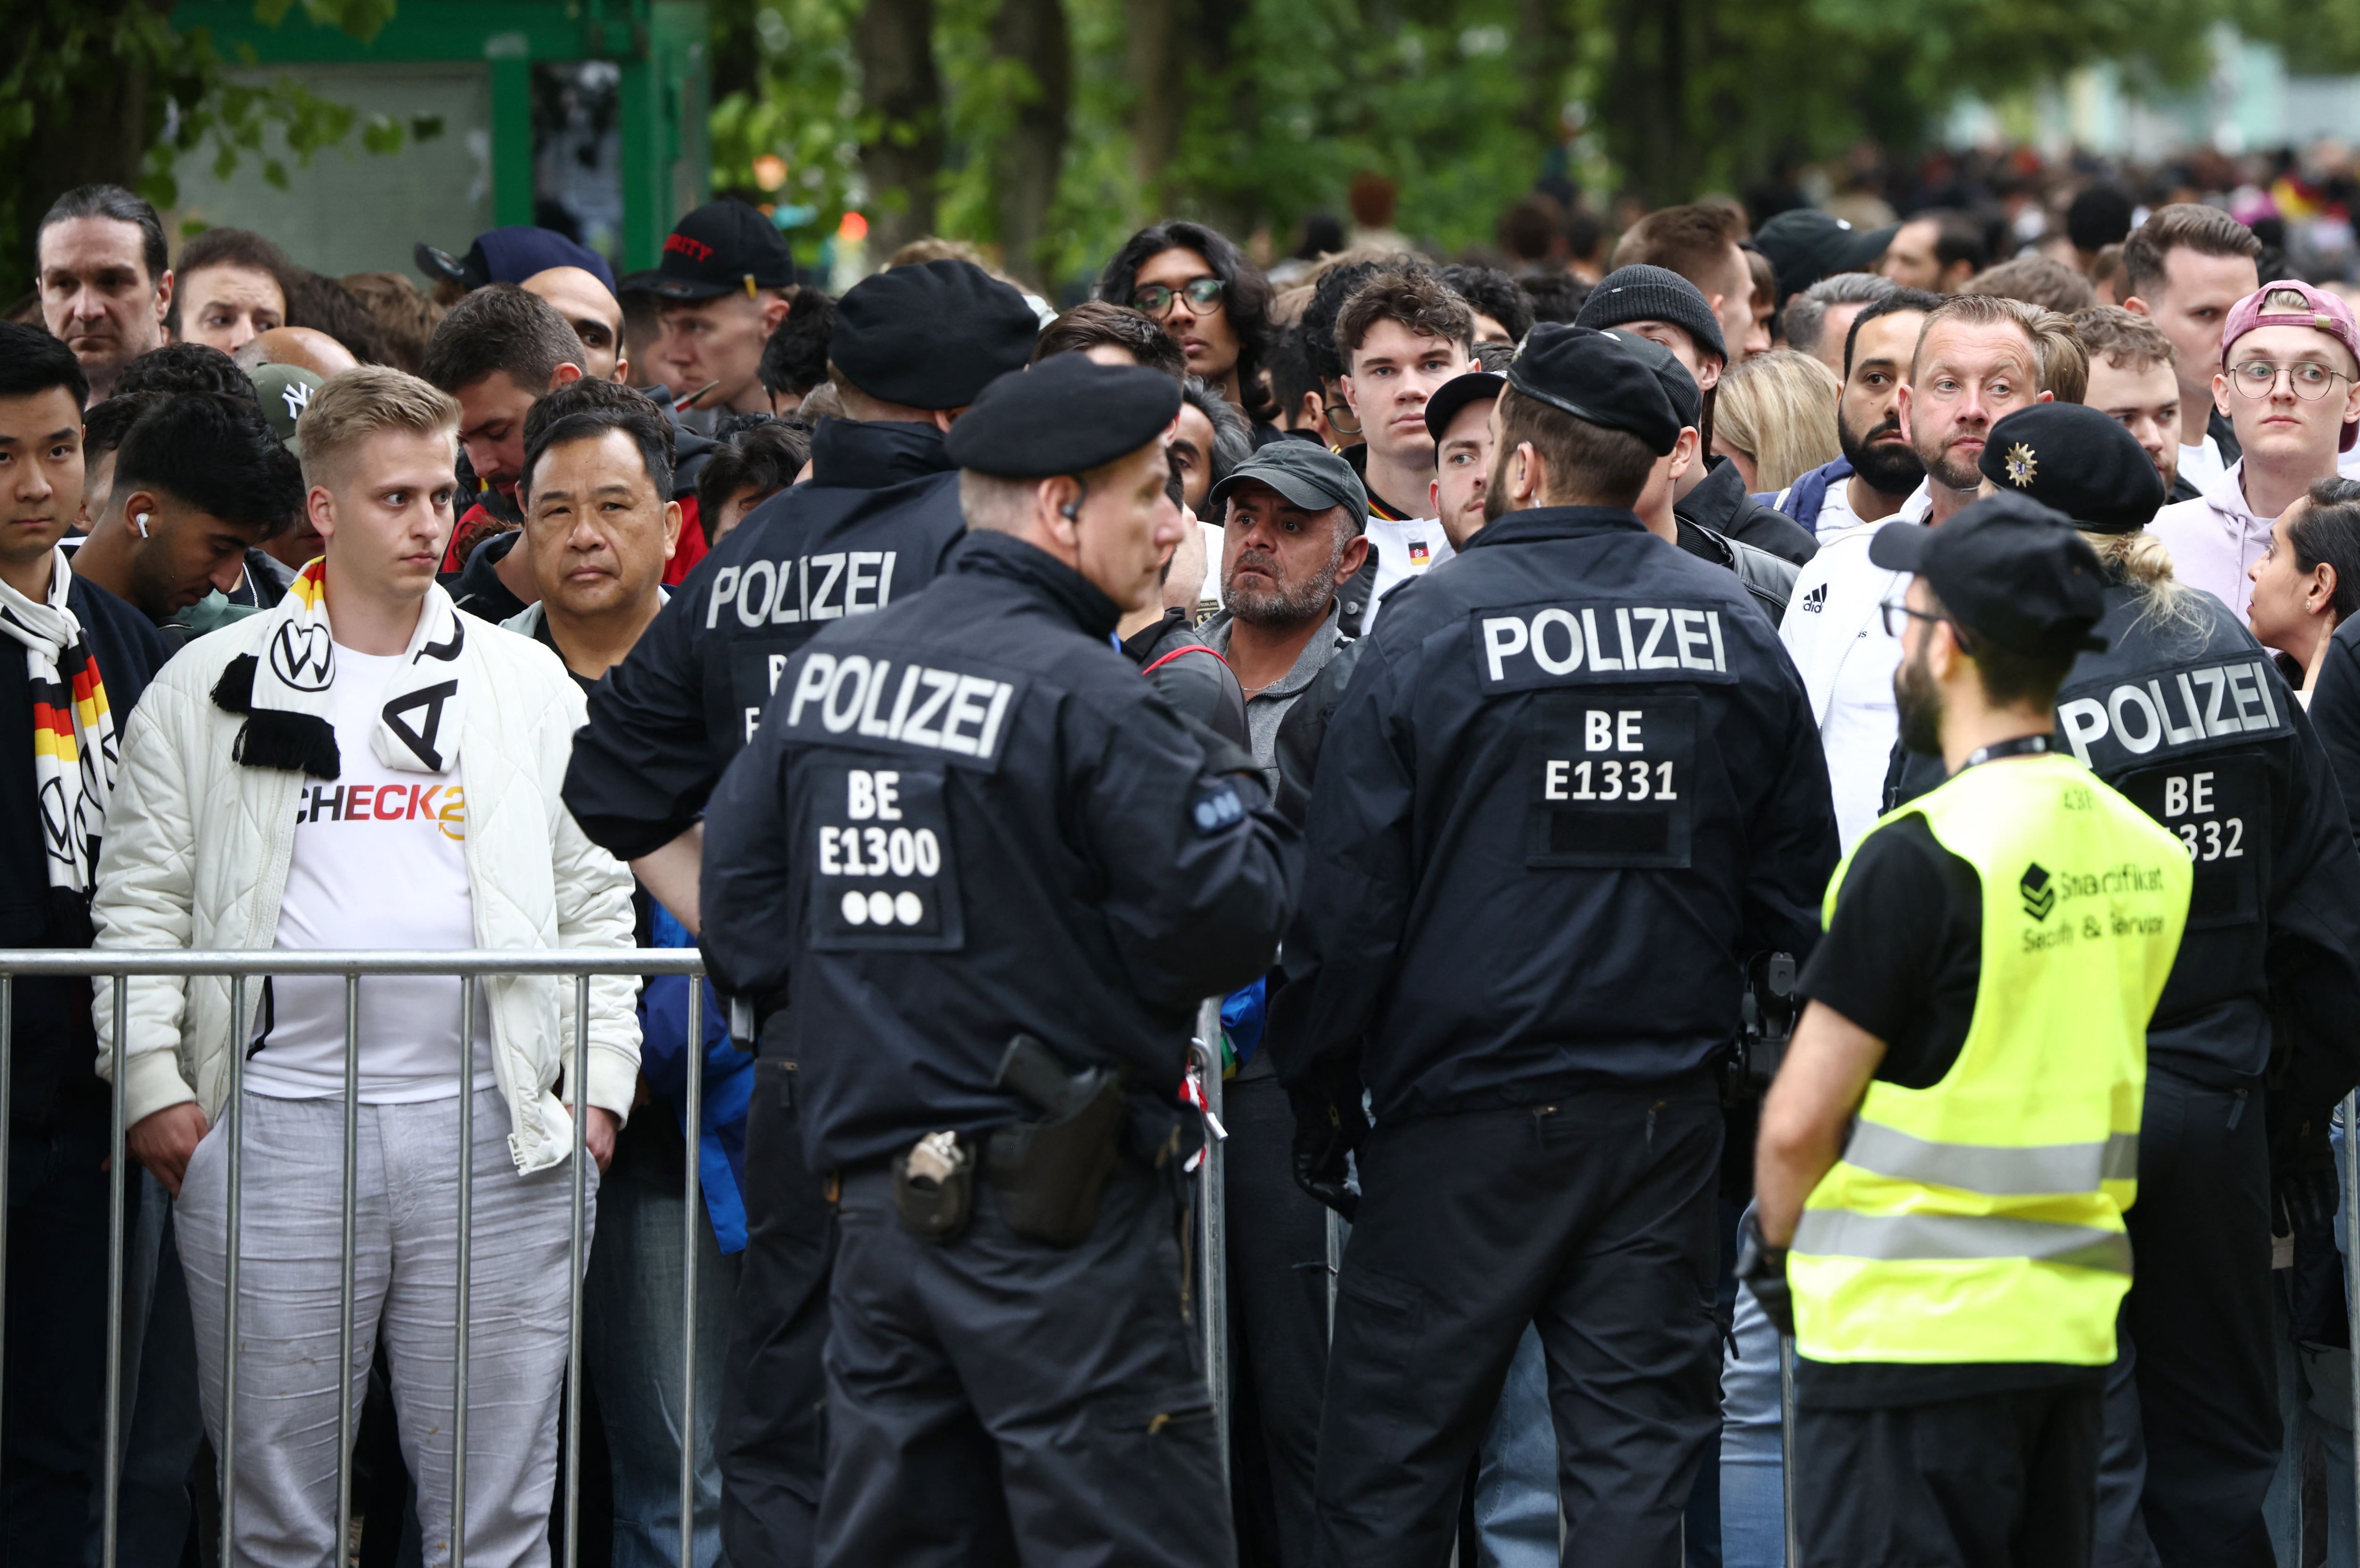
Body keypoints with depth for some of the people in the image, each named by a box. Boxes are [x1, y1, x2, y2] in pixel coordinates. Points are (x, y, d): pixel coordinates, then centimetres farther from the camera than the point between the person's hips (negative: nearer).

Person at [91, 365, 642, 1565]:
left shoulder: (530, 688, 12)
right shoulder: (208, 690, 6)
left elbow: (597, 899, 13)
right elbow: (140, 899, 6)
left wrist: (601, 1080, 4)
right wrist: (151, 1084, -3)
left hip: (489, 1128, 1)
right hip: (276, 1124, -1)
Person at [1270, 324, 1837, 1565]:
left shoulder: (1432, 629, -8)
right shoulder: (1735, 633, 3)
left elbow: (1348, 900, -6)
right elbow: (1798, 883, 11)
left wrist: (1320, 1099, 3)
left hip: (1468, 1117, -4)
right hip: (1666, 1112, 4)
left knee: (1388, 1460, 4)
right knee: (1636, 1452, 6)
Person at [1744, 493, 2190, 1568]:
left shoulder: (1924, 856, -16)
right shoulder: (2146, 849, 7)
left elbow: (1800, 1121, -13)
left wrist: (1776, 1245, 4)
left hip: (1915, 1330, -7)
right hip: (2075, 1322, 7)